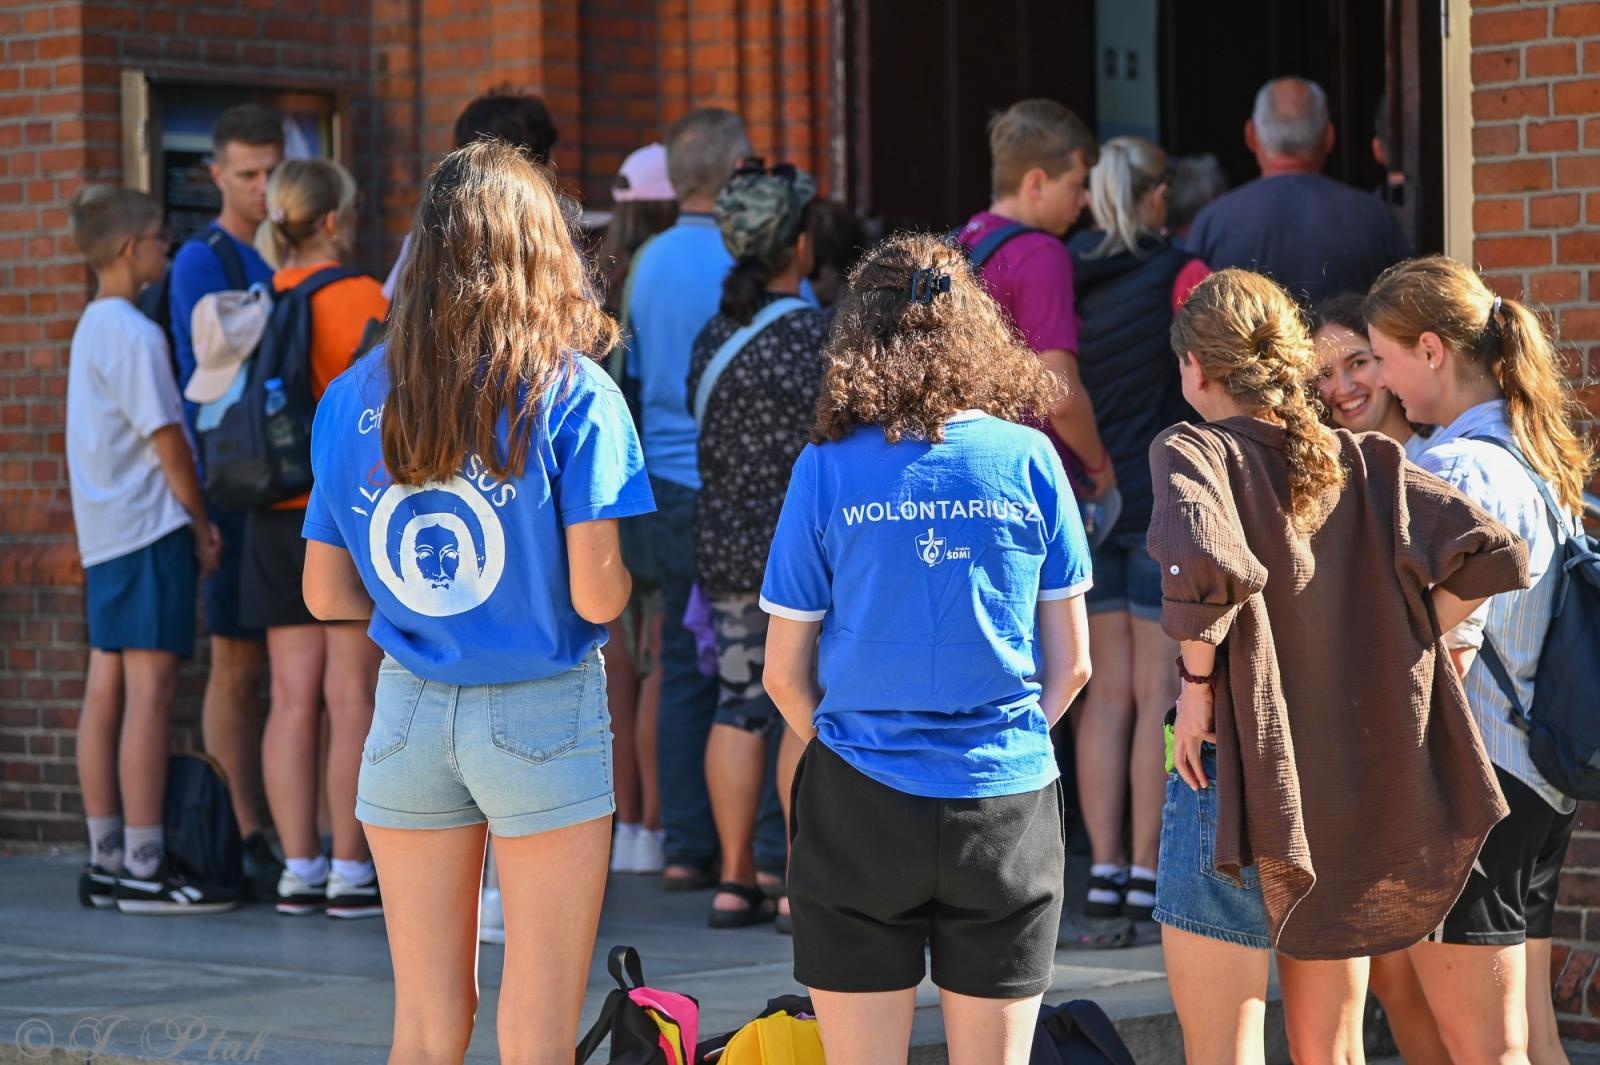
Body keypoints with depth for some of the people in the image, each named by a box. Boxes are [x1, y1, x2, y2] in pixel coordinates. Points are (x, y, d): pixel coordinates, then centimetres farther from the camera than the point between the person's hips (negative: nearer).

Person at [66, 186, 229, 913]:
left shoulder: (93, 328, 17)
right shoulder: (134, 334, -12)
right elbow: (166, 438, -12)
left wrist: (191, 521, 16)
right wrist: (201, 525, -3)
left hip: (105, 533, 10)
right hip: (149, 526, -10)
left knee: (107, 692, 9)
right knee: (149, 690, -10)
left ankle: (105, 862, 12)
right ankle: (143, 867, -11)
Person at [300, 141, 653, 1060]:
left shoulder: (353, 397, 2)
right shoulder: (574, 395, -10)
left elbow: (327, 595, 4)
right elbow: (597, 595, -14)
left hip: (410, 709, 4)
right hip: (543, 714, -4)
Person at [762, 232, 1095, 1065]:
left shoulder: (829, 469, -5)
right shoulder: (1028, 462, -2)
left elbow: (785, 672, 0)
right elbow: (1070, 664, 3)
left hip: (861, 808, -1)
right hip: (1007, 806, 1)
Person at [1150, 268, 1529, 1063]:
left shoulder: (1193, 453, -8)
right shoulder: (1362, 464, 6)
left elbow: (1203, 563, -29)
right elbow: (1491, 553, -3)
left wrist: (1196, 677, -15)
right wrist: (1387, 654, 5)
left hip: (1235, 781, -5)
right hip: (1350, 787, 5)